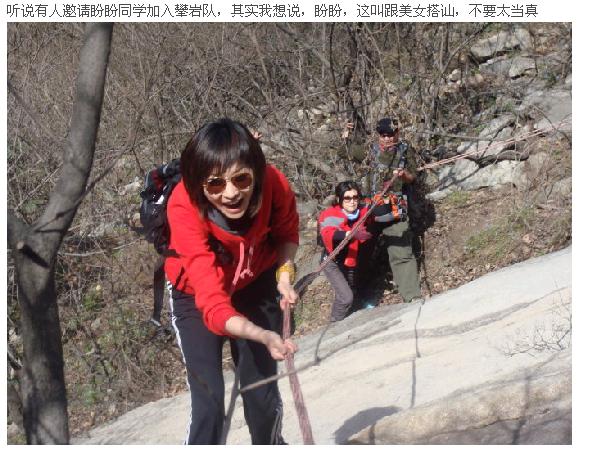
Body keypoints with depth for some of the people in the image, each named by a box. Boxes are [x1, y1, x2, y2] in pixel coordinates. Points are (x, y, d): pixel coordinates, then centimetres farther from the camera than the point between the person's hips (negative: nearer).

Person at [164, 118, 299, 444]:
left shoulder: (274, 184, -29)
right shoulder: (185, 207, -38)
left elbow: (287, 230, -3)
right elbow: (214, 306, -44)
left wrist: (284, 274, -22)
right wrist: (264, 336, -61)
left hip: (255, 287, 3)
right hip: (199, 297, -3)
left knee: (263, 392, 9)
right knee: (208, 404, -14)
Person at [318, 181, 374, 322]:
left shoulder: (362, 212, -7)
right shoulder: (330, 215, -24)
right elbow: (328, 235, -42)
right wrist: (350, 234, -58)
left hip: (351, 263, 6)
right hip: (333, 263, -6)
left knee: (347, 297, 17)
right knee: (346, 298, -18)